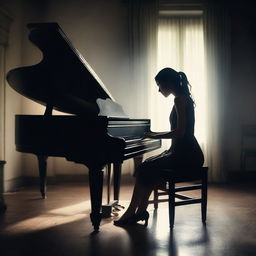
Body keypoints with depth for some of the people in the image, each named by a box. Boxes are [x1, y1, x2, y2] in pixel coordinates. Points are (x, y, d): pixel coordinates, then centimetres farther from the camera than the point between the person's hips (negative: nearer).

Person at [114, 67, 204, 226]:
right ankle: (141, 211, 8)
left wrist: (155, 136, -12)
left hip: (186, 157, -9)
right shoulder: (183, 98, 15)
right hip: (183, 153, 9)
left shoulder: (180, 99, -14)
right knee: (147, 167, 8)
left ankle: (132, 212, 6)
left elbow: (179, 132, -22)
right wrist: (157, 134, 15)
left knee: (144, 170, -7)